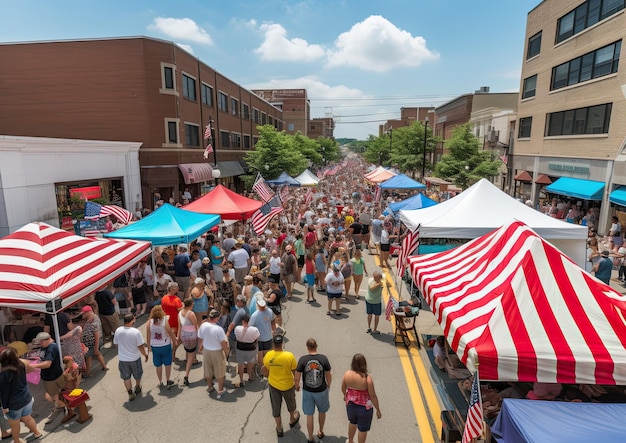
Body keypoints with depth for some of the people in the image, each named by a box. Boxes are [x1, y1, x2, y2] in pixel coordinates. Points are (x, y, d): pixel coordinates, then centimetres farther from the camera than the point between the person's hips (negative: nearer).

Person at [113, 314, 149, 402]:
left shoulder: (118, 331, -14)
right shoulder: (136, 332, -25)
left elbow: (116, 343, 2)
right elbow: (140, 346, -19)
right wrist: (145, 354, -1)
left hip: (122, 359, 2)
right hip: (134, 358, -2)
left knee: (126, 377, 19)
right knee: (137, 375, 24)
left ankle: (130, 394, 26)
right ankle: (137, 388, 45)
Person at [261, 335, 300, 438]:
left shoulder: (268, 355, -21)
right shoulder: (289, 356, -28)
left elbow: (264, 371, -7)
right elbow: (294, 370, -13)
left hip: (273, 385, 2)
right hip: (288, 385, -1)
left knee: (276, 406, 22)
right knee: (291, 403, 28)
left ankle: (279, 429, 38)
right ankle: (292, 420, 52)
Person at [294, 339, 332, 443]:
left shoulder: (302, 359, -18)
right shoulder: (323, 358, -16)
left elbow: (297, 377, -12)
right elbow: (329, 375, -6)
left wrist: (297, 386, 9)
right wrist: (328, 385, 14)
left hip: (307, 391, 0)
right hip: (321, 390, 1)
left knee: (309, 415, 17)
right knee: (322, 411, 26)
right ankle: (321, 432, 45)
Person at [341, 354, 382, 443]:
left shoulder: (347, 374, -14)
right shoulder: (367, 378, -27)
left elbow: (343, 388, 2)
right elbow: (373, 396, -19)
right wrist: (378, 410, -6)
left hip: (350, 404, 5)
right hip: (364, 407, -5)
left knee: (352, 422, 31)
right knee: (363, 429, 18)